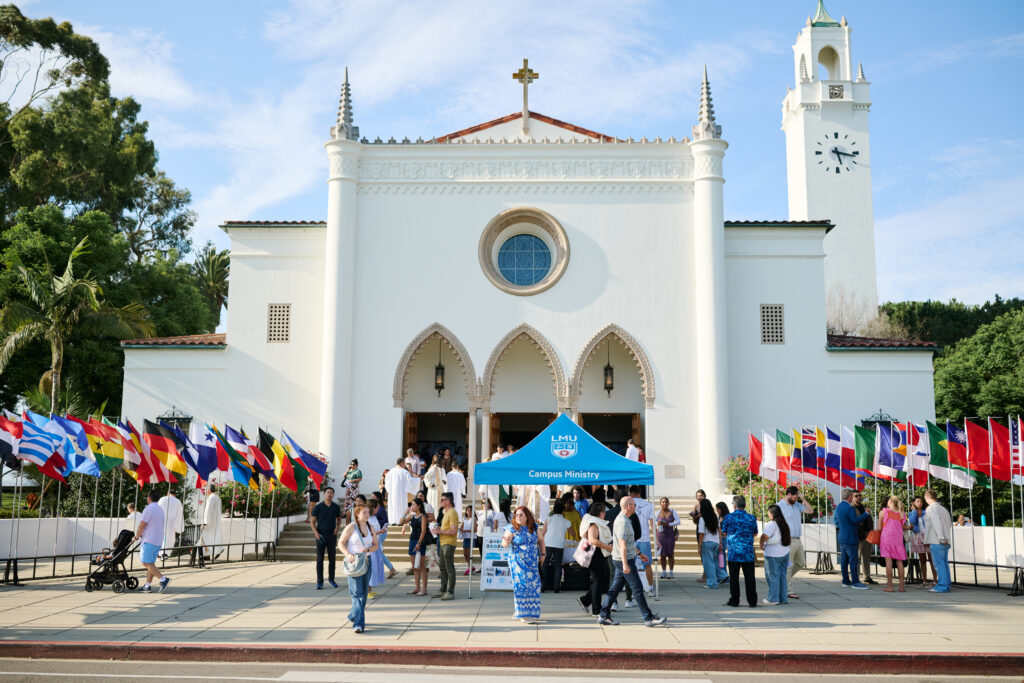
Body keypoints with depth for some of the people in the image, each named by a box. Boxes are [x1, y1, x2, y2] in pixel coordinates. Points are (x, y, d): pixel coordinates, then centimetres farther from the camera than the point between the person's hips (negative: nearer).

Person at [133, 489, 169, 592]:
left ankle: (163, 579, -18)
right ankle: (148, 585, 10)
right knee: (151, 563, 10)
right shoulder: (160, 509, 16)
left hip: (149, 540, -9)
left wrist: (136, 536, 1)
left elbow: (142, 525, -13)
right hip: (158, 540, 9)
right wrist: (142, 535, 22)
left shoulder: (148, 509, -12)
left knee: (147, 563, -9)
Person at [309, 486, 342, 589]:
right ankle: (320, 582, 3)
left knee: (332, 558, 7)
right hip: (321, 536, -2)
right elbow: (312, 521, 2)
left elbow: (339, 519, 18)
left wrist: (337, 527, -2)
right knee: (320, 559, -2)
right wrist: (316, 533, -9)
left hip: (332, 535, 2)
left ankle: (331, 579, 19)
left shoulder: (336, 507, 3)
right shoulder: (318, 507, -3)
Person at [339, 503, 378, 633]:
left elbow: (375, 545, 12)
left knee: (364, 593, 13)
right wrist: (348, 554, -20)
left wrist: (368, 550, -10)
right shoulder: (351, 527, -7)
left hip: (366, 561, 6)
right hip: (353, 562, -6)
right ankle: (358, 623, -14)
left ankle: (353, 615, 35)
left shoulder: (370, 528, 8)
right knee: (357, 593, -12)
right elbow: (341, 542, -4)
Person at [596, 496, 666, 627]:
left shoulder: (624, 520, 14)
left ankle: (603, 616, 13)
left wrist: (639, 554, 29)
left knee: (615, 587, 10)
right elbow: (622, 545, -25)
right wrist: (625, 564, -28)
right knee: (637, 588, -4)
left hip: (624, 560, 10)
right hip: (625, 560, -10)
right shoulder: (623, 522, -19)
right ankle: (649, 618, 1)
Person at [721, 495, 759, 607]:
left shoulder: (728, 517, -5)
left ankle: (734, 601, 9)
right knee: (749, 578, 7)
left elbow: (724, 533, 5)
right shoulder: (751, 518, 1)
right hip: (748, 553, 2)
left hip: (733, 553, -2)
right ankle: (752, 601, 10)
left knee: (734, 578, 5)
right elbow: (755, 533, 13)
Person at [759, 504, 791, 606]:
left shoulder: (771, 524, -16)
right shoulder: (785, 524, 11)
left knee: (773, 576, -1)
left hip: (773, 555, -8)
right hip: (785, 553, 8)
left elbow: (765, 536, -28)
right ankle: (783, 598, 15)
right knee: (783, 576, 12)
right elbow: (790, 539, 18)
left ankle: (773, 599, 2)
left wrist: (761, 544, -12)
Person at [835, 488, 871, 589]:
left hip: (842, 537, 9)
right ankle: (855, 582, -5)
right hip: (850, 538, -9)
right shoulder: (849, 508, -18)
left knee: (844, 560, 12)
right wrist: (866, 513, -11)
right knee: (853, 560, -6)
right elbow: (856, 520, -20)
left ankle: (846, 580, 17)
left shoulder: (838, 507, 11)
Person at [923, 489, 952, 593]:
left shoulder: (931, 509, -8)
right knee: (945, 563, 11)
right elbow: (949, 525, 17)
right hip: (946, 542, 8)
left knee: (939, 563, -6)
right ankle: (946, 585, 14)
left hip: (936, 542, -8)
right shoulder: (943, 509, 17)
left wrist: (941, 538, -18)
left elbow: (937, 523, -17)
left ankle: (941, 586, -6)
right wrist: (948, 539, 18)